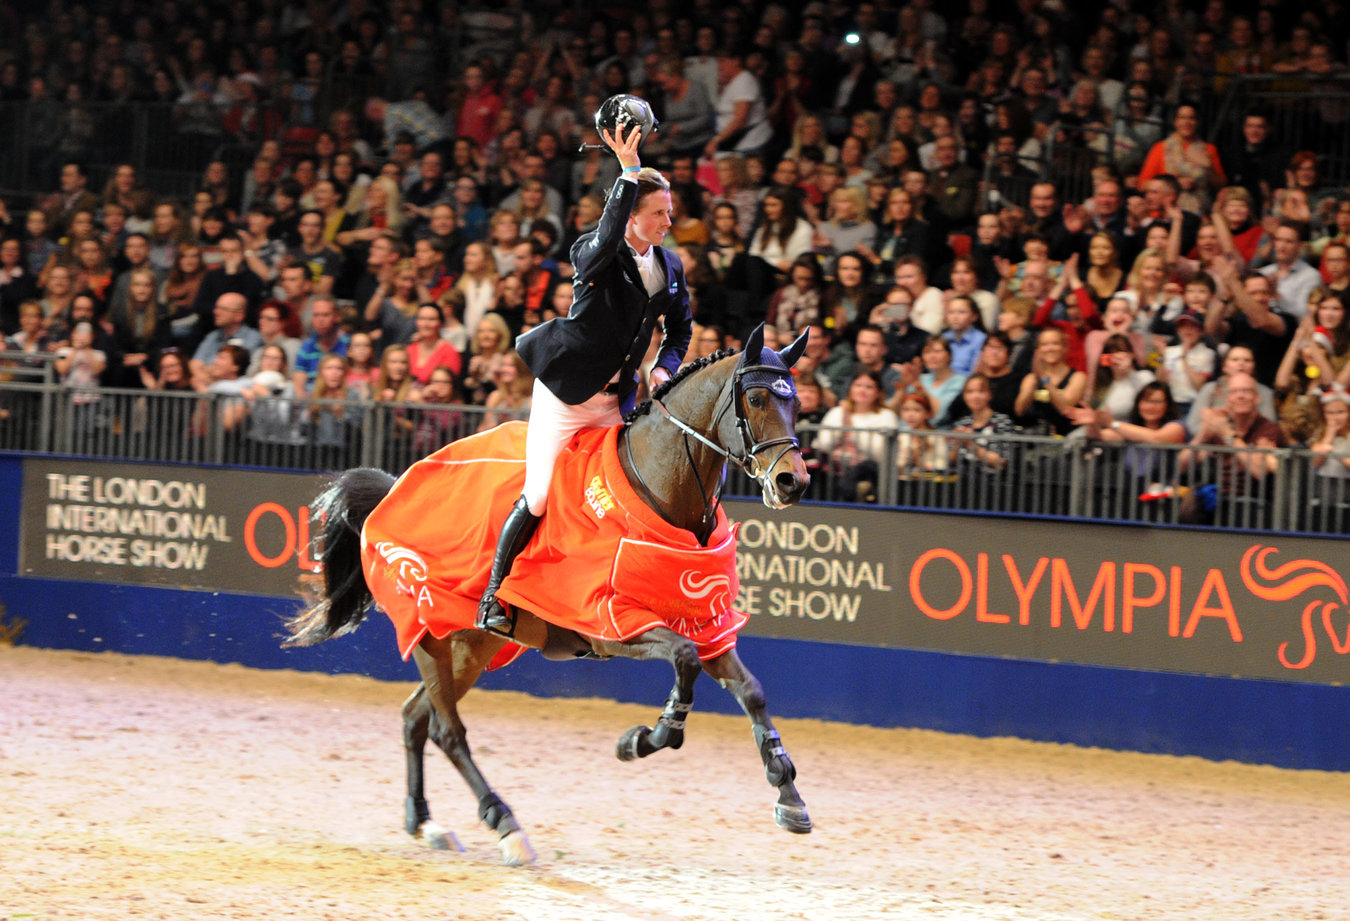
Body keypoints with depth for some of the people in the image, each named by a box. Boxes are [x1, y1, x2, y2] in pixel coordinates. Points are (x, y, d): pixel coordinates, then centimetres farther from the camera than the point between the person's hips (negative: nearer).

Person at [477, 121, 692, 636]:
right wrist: (629, 172, -41)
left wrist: (664, 367, 1)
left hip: (616, 400, 6)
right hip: (566, 394, -6)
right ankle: (493, 597, 5)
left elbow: (680, 328, 21)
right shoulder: (596, 255, -12)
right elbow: (607, 237, -38)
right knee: (537, 498, -9)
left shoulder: (670, 269, 7)